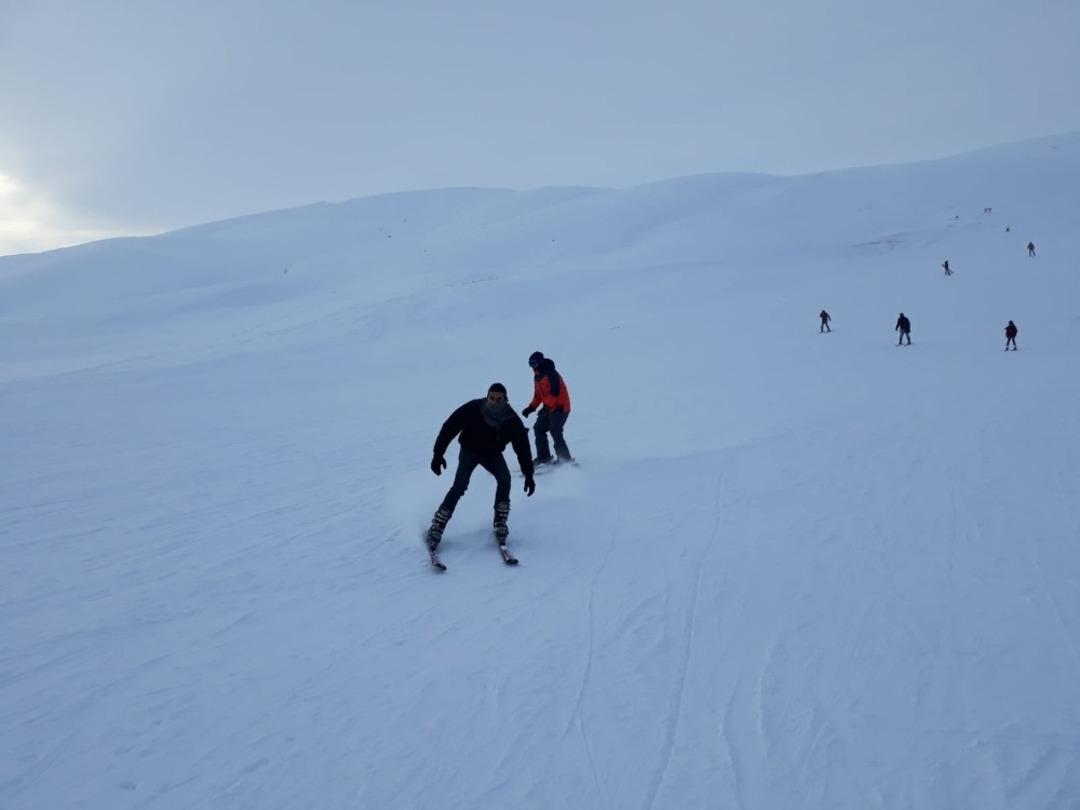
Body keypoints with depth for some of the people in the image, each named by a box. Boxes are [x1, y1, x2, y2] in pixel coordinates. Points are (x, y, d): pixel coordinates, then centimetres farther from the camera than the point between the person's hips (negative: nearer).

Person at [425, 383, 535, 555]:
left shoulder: (512, 421, -22)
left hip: (493, 454, 2)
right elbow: (449, 428, -20)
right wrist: (438, 454, -22)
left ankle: (500, 522, -9)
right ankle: (437, 527, -17)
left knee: (504, 478, -23)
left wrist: (528, 475, -11)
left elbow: (522, 447, -11)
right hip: (469, 451, -2)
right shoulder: (472, 409, -29)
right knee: (460, 486, -20)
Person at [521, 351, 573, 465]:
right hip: (549, 408, 10)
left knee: (555, 432, -16)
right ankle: (544, 456, 12)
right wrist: (531, 408, 7)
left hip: (560, 407, -10)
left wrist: (546, 407, -31)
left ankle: (565, 458, -9)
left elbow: (555, 393, -25)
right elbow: (538, 394, 18)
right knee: (538, 429, 5)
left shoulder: (552, 374, -17)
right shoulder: (537, 377, 11)